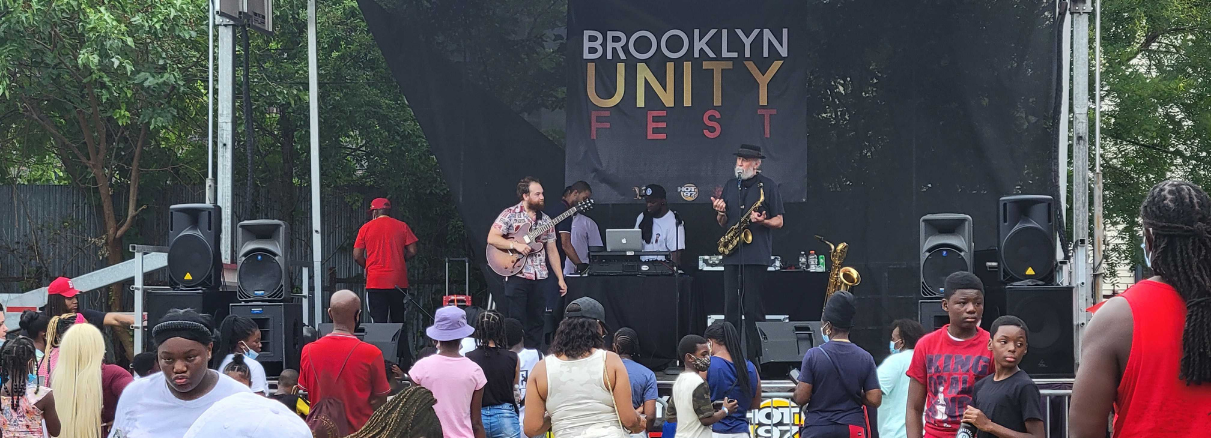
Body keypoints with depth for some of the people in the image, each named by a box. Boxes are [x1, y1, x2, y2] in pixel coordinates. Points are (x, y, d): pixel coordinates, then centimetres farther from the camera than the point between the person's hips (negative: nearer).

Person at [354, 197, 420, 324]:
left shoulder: (365, 228, 2)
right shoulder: (402, 226, 3)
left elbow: (357, 256, 0)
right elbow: (412, 251, 0)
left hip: (375, 283, -1)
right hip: (399, 283, 1)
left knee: (379, 322, -1)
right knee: (399, 322, 9)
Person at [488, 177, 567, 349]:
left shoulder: (545, 220, 12)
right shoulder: (510, 214, -3)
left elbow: (552, 251, 14)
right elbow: (492, 238, -10)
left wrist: (560, 278, 9)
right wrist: (515, 245, -21)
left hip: (540, 279, 5)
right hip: (517, 276, -5)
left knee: (536, 324, 7)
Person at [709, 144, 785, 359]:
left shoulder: (768, 186, 2)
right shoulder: (730, 186, 16)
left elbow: (779, 221, 2)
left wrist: (762, 221, -18)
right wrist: (721, 213, -2)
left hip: (756, 255, -5)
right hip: (732, 254, 5)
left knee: (753, 308, -5)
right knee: (731, 307, 3)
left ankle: (755, 356, -1)